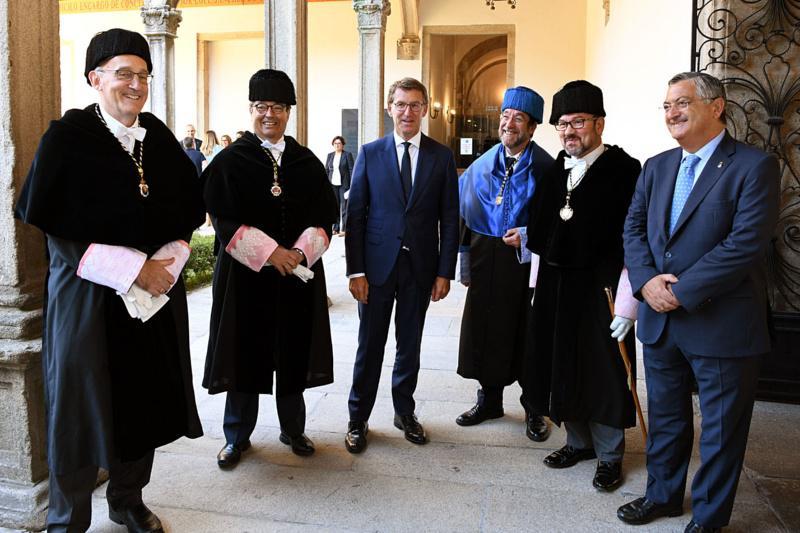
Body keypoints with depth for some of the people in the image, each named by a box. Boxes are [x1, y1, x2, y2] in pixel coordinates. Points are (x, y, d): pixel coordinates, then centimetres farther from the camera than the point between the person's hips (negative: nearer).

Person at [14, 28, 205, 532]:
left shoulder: (159, 136, 6)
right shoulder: (68, 137, -7)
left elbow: (187, 210, 8)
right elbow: (53, 226, -11)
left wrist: (167, 260, -10)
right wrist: (132, 269, -17)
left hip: (156, 295, 5)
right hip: (89, 298, -4)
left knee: (145, 402, 12)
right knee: (82, 409, 6)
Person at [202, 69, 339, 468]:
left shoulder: (307, 162, 7)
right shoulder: (230, 161, -1)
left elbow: (324, 215, 5)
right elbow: (224, 219, -8)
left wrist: (301, 251, -12)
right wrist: (269, 252, -17)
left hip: (298, 273, 3)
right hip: (246, 275, -2)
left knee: (294, 353, 9)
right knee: (246, 354, 5)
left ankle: (292, 428, 27)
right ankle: (237, 436, 21)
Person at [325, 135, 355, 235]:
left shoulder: (347, 155, 0)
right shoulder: (330, 155, 12)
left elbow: (351, 170, -3)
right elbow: (326, 170, 14)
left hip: (344, 184, -4)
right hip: (333, 184, 4)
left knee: (344, 206, -4)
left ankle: (344, 229, -1)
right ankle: (335, 228, 10)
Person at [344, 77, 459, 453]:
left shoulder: (442, 157, 3)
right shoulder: (370, 153, 1)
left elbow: (449, 218, 3)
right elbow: (355, 215, -1)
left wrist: (445, 272, -3)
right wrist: (356, 270, -7)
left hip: (420, 268, 1)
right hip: (377, 265, -1)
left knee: (410, 345, 13)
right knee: (370, 346, 6)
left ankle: (404, 413, 30)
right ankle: (358, 419, 20)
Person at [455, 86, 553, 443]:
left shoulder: (546, 167, -7)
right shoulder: (481, 165, 6)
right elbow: (465, 215, 10)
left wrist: (529, 235, -19)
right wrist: (465, 263, 8)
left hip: (527, 260, -4)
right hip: (486, 261, 4)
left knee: (527, 334, 6)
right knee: (486, 331, 11)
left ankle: (534, 410, 23)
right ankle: (490, 399, 29)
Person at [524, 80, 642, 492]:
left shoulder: (623, 170, -11)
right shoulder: (555, 170, 10)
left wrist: (628, 301, -19)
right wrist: (541, 285, 12)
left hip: (600, 288, -6)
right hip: (555, 287, 6)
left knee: (604, 373, 6)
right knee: (563, 366, 15)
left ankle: (609, 454, 25)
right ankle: (579, 440, 34)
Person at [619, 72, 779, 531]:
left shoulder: (755, 166, -11)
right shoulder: (657, 166, 9)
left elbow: (746, 244, -20)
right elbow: (634, 228, 6)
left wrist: (680, 292, -20)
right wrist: (646, 280, -12)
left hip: (722, 325, -5)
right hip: (660, 319, 6)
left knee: (721, 429, 11)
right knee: (665, 417, 20)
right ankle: (663, 495, 40)